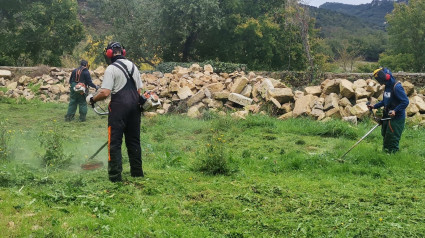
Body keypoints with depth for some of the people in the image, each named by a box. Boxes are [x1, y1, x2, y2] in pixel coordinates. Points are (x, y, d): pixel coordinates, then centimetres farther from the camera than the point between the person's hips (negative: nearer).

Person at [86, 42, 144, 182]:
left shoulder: (111, 68, -7)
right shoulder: (133, 66, 15)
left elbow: (105, 93, -15)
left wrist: (92, 99, 1)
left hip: (119, 107, -6)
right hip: (134, 107, 6)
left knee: (114, 142, -2)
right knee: (134, 140, 13)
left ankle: (115, 175, -5)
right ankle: (137, 172, 17)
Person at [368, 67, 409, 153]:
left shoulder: (397, 87, -22)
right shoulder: (387, 87, 7)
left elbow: (405, 102, -23)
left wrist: (395, 111, -30)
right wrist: (375, 106, 12)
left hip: (397, 118, -9)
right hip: (387, 117, 9)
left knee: (392, 139, -2)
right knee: (385, 136, 20)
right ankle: (385, 150, 34)